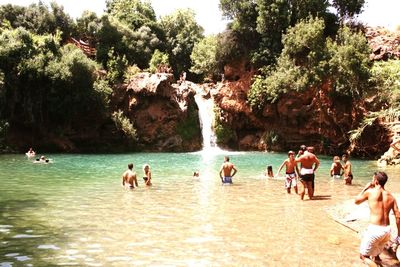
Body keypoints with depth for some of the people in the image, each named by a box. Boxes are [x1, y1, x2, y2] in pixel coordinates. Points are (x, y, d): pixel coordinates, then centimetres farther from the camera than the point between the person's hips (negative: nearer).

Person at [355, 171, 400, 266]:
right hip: (387, 230, 6)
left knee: (364, 256, 7)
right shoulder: (391, 196, 6)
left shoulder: (370, 192, -7)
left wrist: (365, 188, 18)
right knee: (376, 254, 29)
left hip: (374, 229, -6)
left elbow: (356, 201, 10)